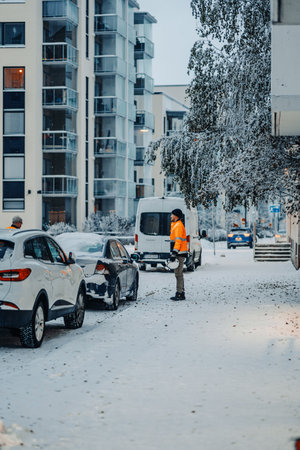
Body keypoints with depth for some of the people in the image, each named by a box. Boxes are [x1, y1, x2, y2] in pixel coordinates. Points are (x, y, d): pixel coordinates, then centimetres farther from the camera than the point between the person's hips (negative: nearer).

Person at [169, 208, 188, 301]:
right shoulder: (175, 225, 20)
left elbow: (178, 241, -21)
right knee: (179, 274, 12)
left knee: (178, 274, -11)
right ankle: (181, 293, 14)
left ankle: (179, 294, -11)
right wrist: (173, 254, 24)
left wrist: (174, 254, -25)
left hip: (179, 254, -11)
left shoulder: (178, 226, -13)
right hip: (179, 254, 11)